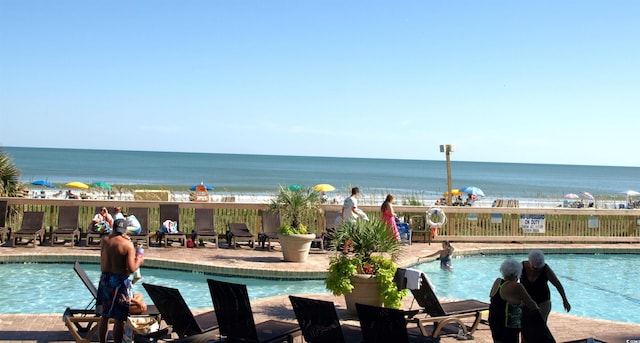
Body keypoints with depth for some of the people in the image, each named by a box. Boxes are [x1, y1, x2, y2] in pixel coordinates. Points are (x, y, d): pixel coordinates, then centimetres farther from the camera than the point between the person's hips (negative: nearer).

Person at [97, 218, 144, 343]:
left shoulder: (104, 240, -1)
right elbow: (131, 269, -19)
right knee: (119, 319, 2)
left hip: (105, 279, 5)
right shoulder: (128, 245, -15)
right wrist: (139, 261, 1)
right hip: (119, 281, -5)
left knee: (104, 316, 17)